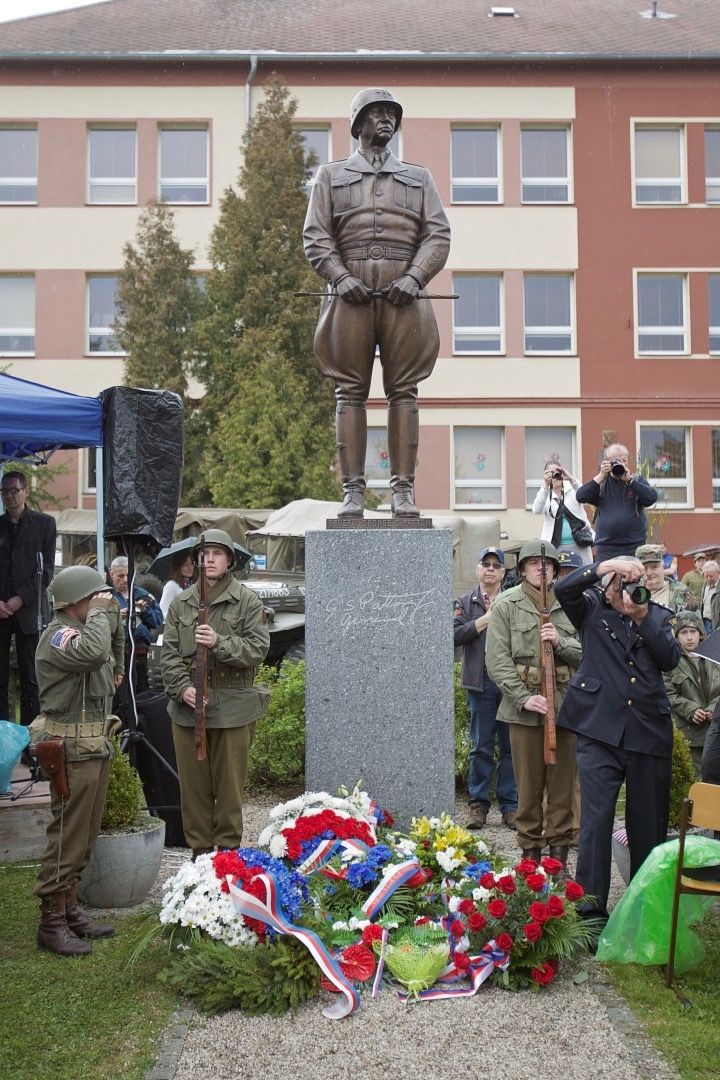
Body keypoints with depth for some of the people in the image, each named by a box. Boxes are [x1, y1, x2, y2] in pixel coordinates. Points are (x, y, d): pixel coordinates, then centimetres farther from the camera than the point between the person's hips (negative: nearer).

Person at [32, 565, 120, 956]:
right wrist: (100, 612, -23)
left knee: (84, 836, 15)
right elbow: (93, 652, -37)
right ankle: (51, 922, 4)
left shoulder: (82, 631, 15)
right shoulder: (58, 637, -17)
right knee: (67, 836, -5)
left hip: (94, 745, 10)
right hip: (73, 749, -10)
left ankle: (69, 909, 26)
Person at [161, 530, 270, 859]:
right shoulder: (180, 603, 9)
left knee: (230, 782, 4)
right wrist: (182, 687, -9)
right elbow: (169, 653, 6)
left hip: (233, 705, -3)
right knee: (193, 782, 10)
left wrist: (220, 643, -22)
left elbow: (258, 648, -9)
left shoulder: (247, 601, -1)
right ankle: (200, 848, 22)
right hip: (188, 706, 3)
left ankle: (228, 849, 17)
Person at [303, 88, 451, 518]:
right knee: (351, 390, -4)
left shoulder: (420, 177, 22)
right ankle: (353, 489, -2)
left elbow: (438, 236, 10)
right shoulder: (331, 175, 19)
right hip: (351, 290, -1)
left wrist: (414, 277, -8)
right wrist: (341, 276, -9)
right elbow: (316, 236, 7)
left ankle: (404, 488, -2)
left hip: (403, 292, 1)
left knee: (404, 390, -3)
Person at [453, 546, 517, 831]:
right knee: (481, 746, 5)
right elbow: (454, 635, -4)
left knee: (510, 745, 5)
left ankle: (510, 805, 13)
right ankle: (478, 804, 13)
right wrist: (483, 621, -8)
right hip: (481, 682, 0)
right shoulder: (466, 603, 9)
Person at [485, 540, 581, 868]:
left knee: (562, 780, 8)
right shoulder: (506, 605, 0)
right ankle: (530, 849, 19)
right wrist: (524, 697, -14)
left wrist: (560, 642, -13)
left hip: (565, 703, 2)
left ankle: (559, 848, 20)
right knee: (528, 782, 6)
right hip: (523, 705, -2)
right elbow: (497, 660, -5)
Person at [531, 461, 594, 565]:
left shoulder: (572, 488, 8)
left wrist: (571, 479, -29)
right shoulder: (545, 493, 7)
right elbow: (536, 510, -13)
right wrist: (545, 485, -24)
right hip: (555, 546, -1)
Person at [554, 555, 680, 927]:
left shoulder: (658, 615, 13)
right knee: (595, 819, -6)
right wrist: (605, 565, -18)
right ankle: (591, 911, 1)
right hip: (599, 730, -2)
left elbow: (670, 659, -1)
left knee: (649, 823, 10)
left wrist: (643, 618, -10)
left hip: (649, 732, 3)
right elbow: (563, 589, -10)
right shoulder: (592, 610, 7)